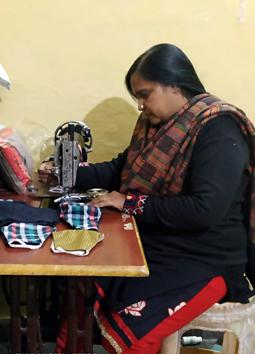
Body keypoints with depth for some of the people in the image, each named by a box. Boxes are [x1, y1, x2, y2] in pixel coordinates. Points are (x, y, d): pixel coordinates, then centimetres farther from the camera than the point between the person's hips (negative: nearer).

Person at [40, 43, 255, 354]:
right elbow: (121, 169, 19)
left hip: (203, 261, -7)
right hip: (150, 242, 8)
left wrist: (131, 203, -21)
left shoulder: (219, 131, -18)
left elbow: (206, 210, -28)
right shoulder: (155, 123, 7)